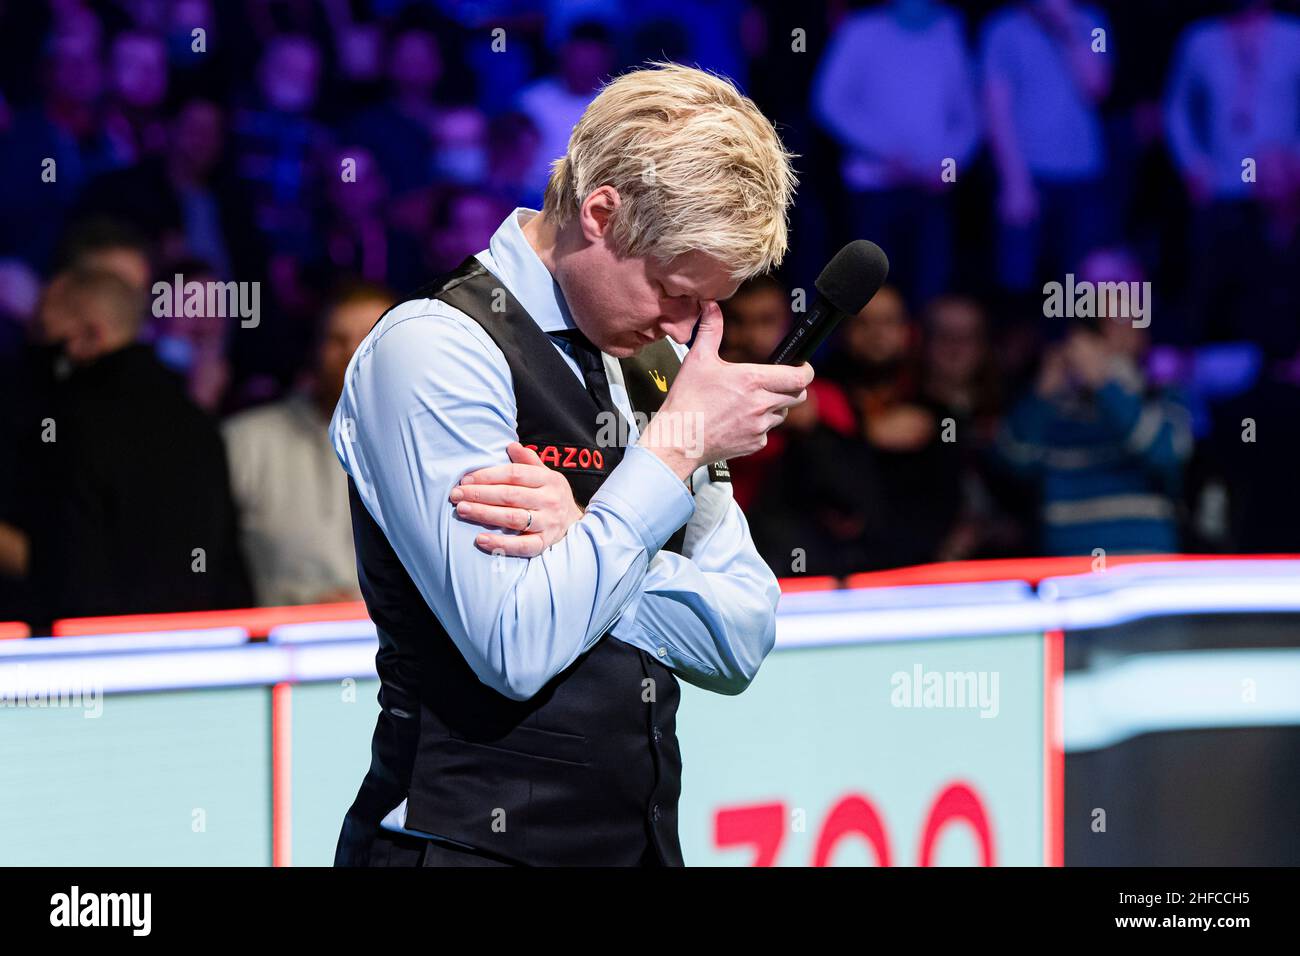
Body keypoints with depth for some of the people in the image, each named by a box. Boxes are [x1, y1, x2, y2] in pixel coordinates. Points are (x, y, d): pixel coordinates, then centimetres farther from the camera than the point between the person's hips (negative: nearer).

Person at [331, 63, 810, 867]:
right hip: (473, 841, -7)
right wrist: (679, 444, -17)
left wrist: (582, 545, -16)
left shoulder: (654, 362, 7)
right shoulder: (434, 349, -14)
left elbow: (741, 645, 0)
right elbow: (517, 647, -23)